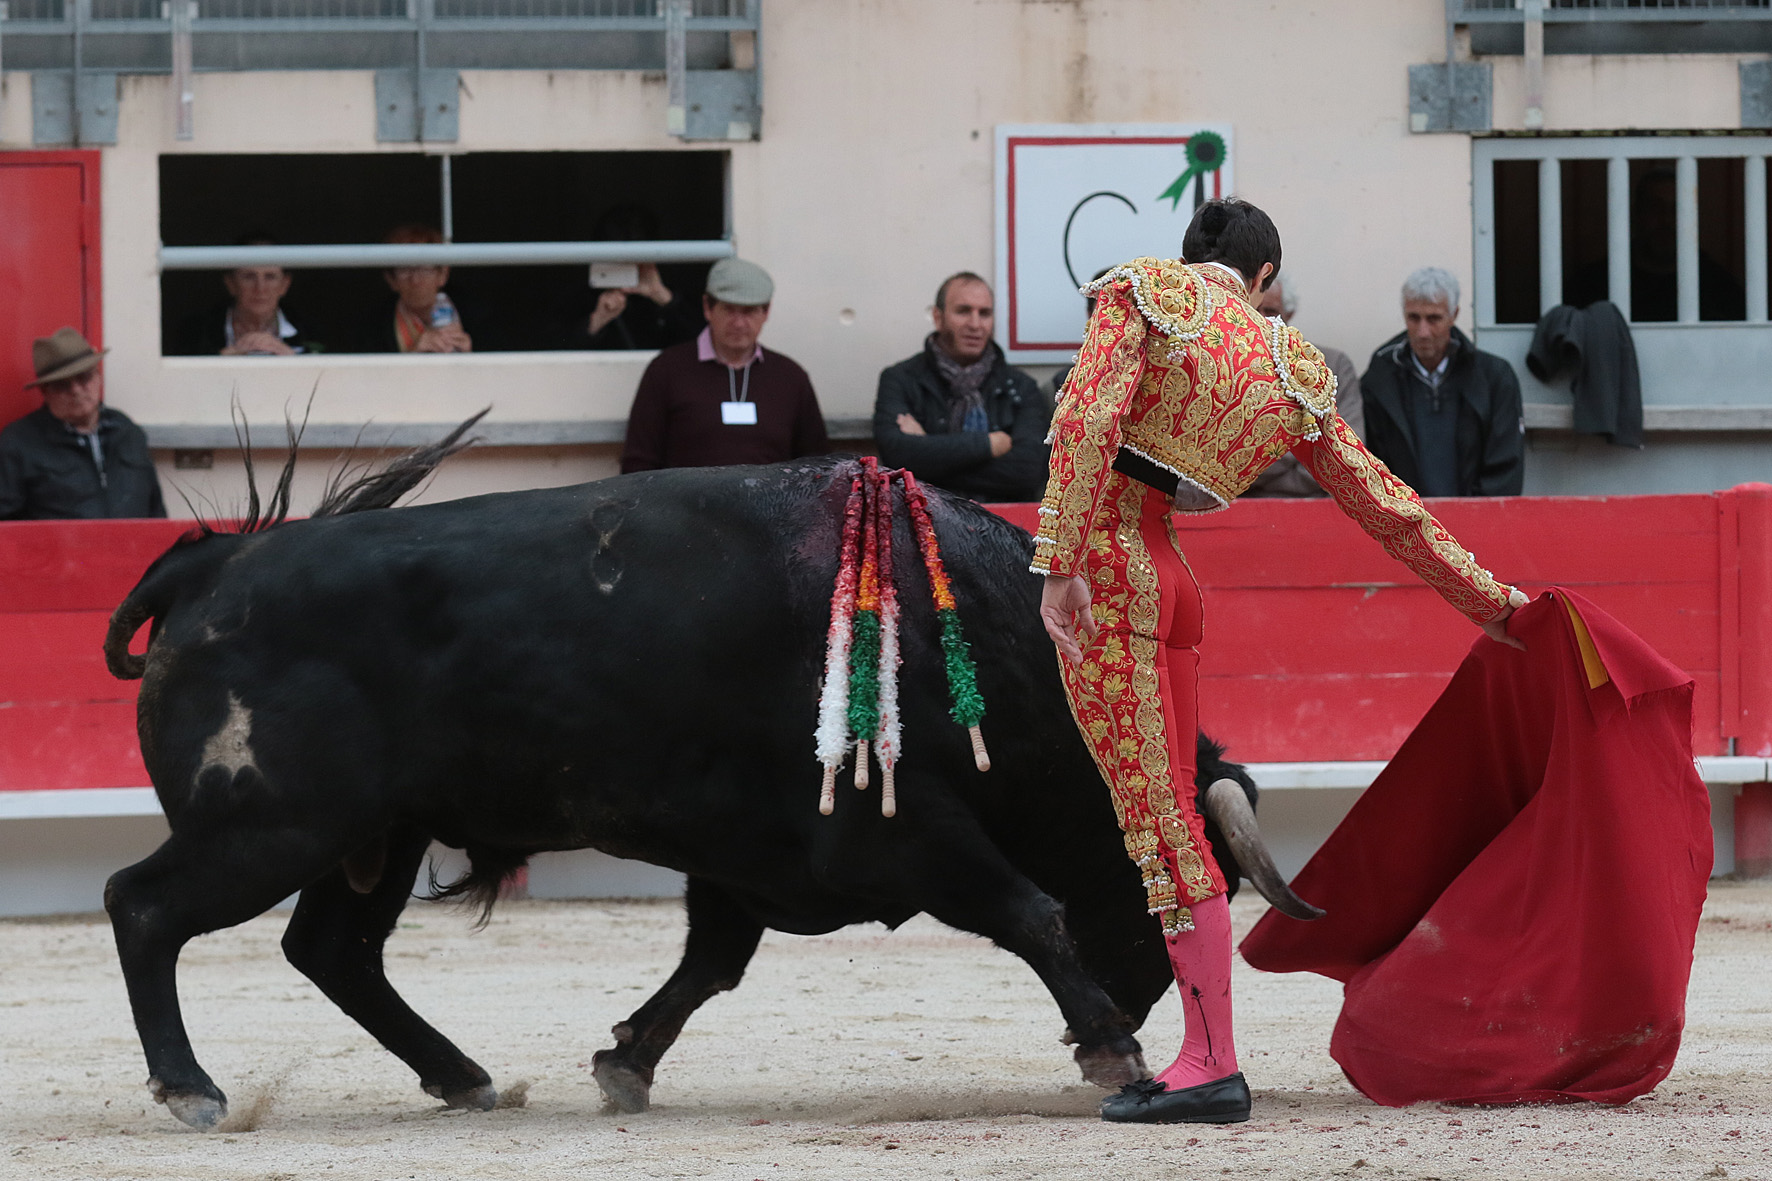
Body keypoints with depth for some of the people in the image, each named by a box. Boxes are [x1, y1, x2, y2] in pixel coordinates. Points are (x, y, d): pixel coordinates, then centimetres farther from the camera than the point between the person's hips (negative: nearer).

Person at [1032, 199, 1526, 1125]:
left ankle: (1213, 1068, -7)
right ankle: (1202, 1057, 18)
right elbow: (1387, 508, 18)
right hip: (1170, 578, 6)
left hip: (1105, 570, -6)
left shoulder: (1144, 292, -1)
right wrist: (1487, 600, 27)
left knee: (1158, 819, -6)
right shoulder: (1296, 374, 13)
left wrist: (1059, 564, -19)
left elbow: (1086, 422, -15)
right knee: (1168, 815, 15)